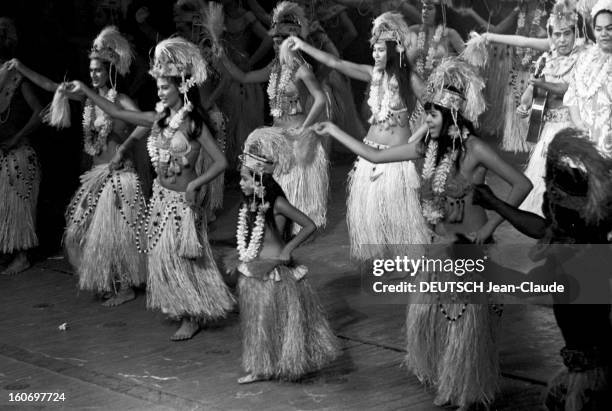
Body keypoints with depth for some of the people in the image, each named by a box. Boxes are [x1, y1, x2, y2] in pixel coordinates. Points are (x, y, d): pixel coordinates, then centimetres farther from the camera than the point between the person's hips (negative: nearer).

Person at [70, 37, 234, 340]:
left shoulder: (193, 124, -15)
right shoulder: (159, 119, 2)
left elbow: (220, 162, -19)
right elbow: (117, 113, 9)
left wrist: (195, 184, -25)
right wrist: (86, 91, 7)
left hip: (182, 201, -6)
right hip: (161, 197, 6)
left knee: (177, 258, -3)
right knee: (162, 256, 9)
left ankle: (192, 318, 9)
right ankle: (186, 312, 22)